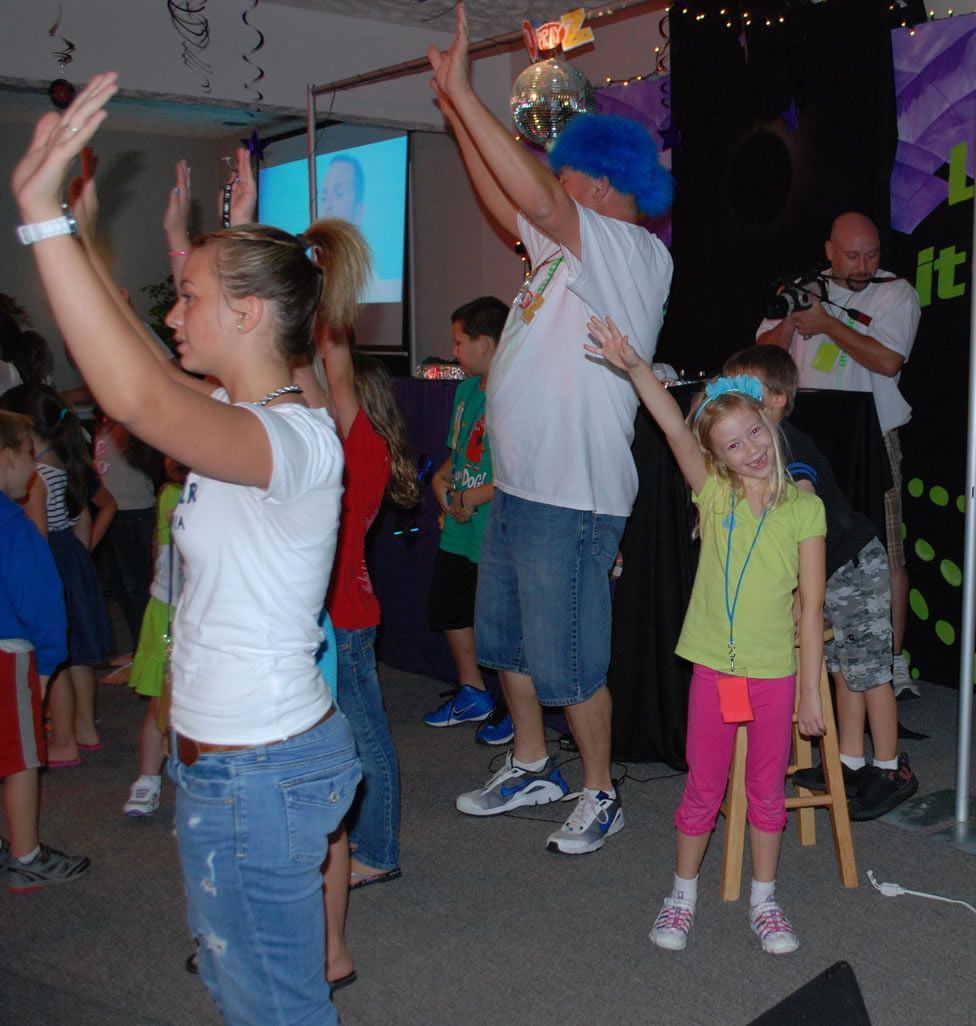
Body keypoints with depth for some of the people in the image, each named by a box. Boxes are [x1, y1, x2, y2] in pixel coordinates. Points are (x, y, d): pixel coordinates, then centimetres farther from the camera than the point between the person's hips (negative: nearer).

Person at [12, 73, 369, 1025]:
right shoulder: (240, 412, 5)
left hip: (259, 771, -10)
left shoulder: (299, 438, -25)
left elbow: (140, 400, -42)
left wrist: (44, 215, -40)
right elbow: (148, 372, 20)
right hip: (221, 756, 10)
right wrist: (78, 237, 14)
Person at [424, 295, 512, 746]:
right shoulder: (466, 389, 10)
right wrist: (441, 477, 2)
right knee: (446, 607, 19)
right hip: (459, 529, 10)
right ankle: (472, 695, 37)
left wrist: (473, 497, -18)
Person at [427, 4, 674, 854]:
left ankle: (600, 795, 22)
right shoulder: (570, 247, 11)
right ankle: (531, 769, 38)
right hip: (520, 486, 10)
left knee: (570, 661, 2)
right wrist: (455, 111, 13)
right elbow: (506, 202, 19)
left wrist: (462, 92, -22)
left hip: (574, 499, -10)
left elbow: (533, 194, -26)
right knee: (506, 639, 20)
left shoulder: (635, 254, -16)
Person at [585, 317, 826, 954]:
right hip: (714, 668, 1)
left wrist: (810, 689, -5)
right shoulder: (714, 494, -2)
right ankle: (684, 895, 30)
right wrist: (633, 365, -28)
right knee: (703, 788, 12)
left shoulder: (804, 508, -6)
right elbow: (674, 426, -15)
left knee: (768, 790, 14)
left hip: (775, 673, -1)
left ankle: (764, 900, 31)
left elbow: (811, 604, -5)